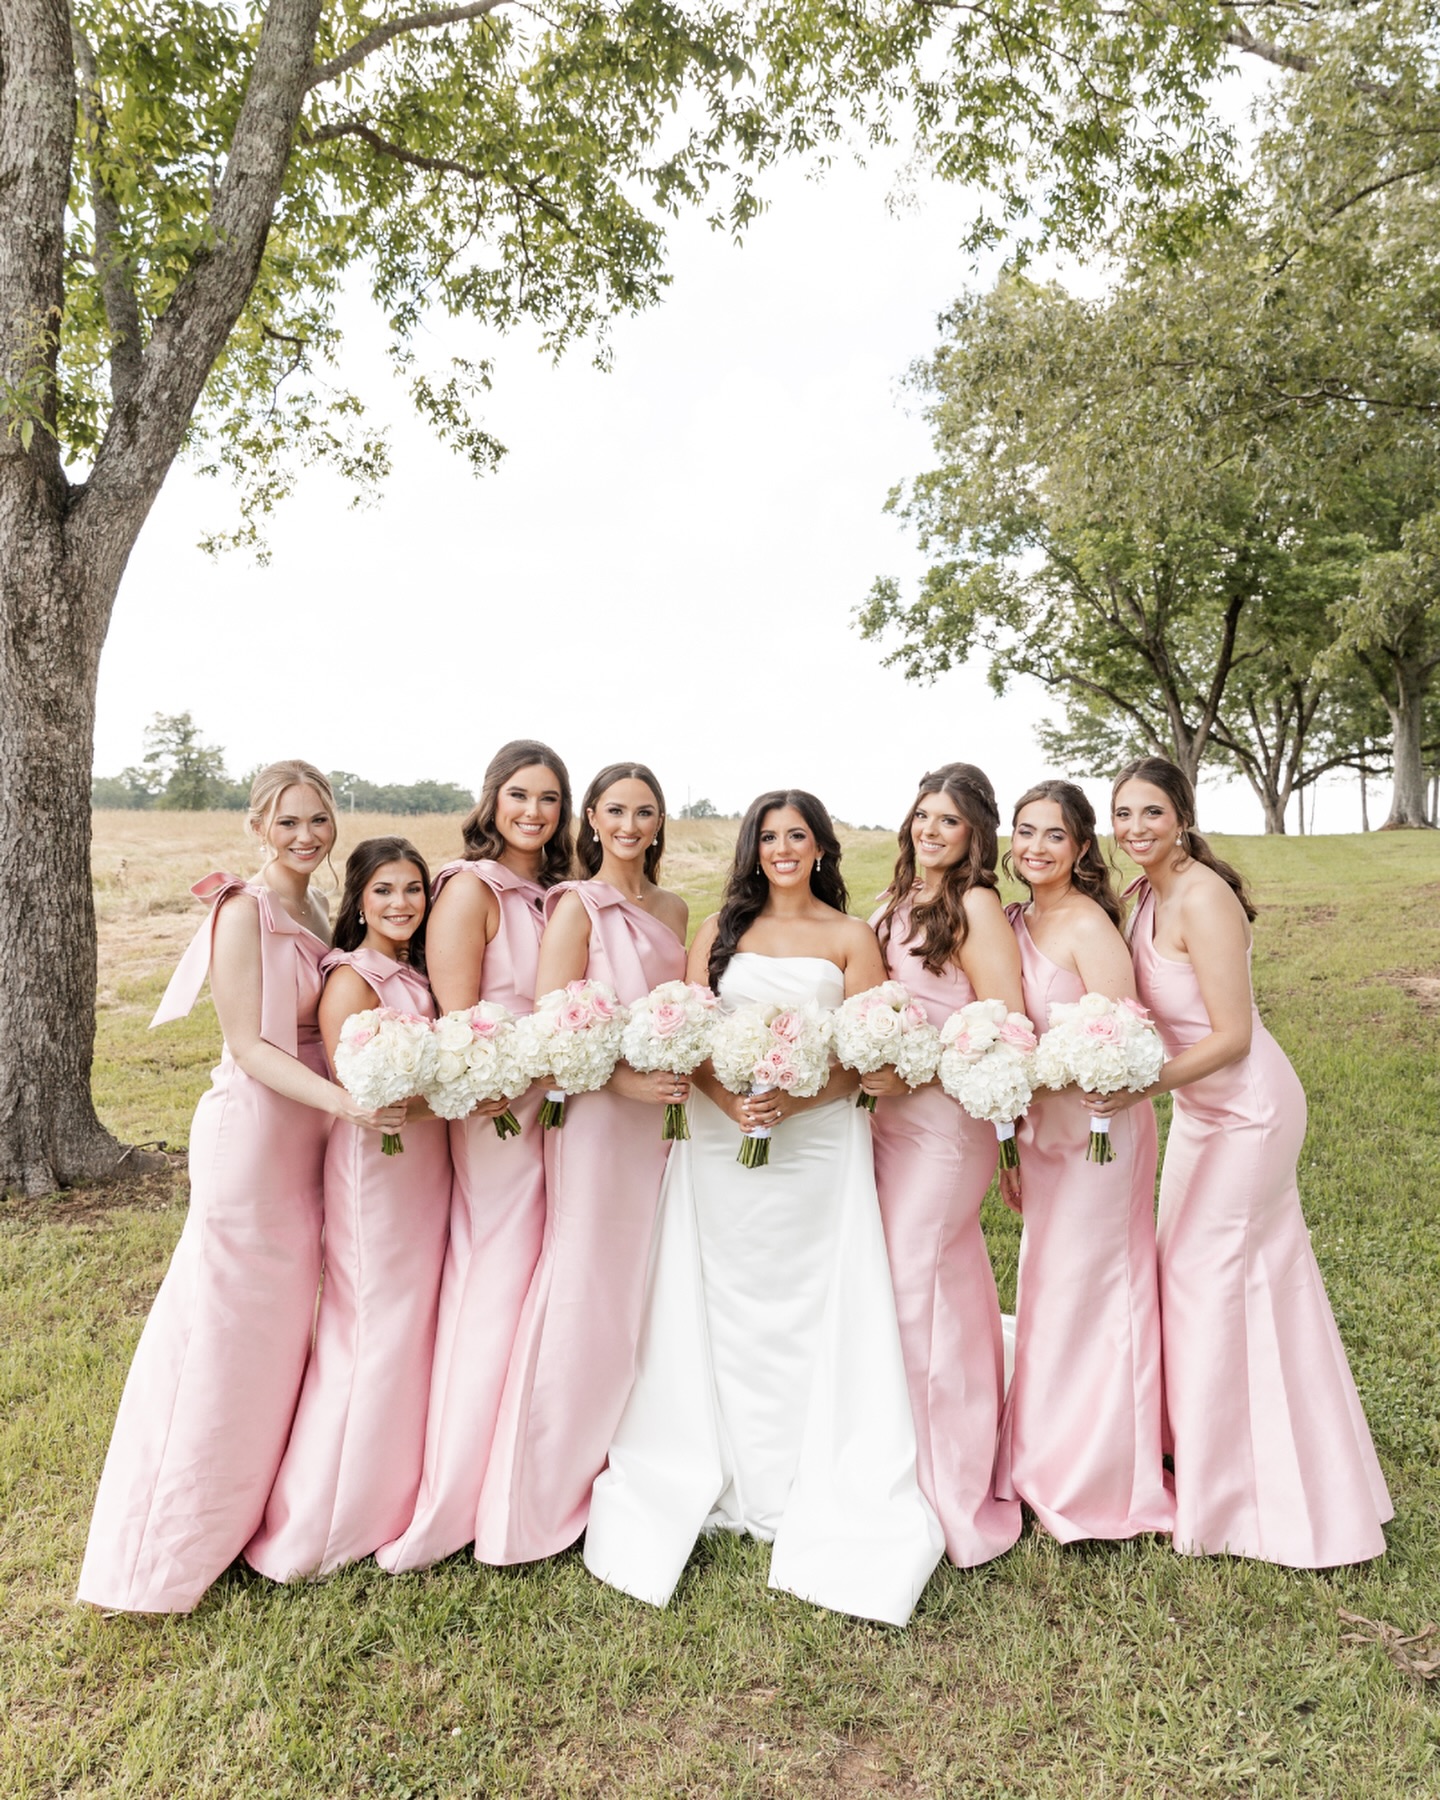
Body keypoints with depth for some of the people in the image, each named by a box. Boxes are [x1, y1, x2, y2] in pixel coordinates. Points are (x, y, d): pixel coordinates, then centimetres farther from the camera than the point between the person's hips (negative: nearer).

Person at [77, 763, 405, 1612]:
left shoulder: (319, 909, 8)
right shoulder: (244, 910, -15)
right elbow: (250, 1045, -19)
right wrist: (346, 1101, -31)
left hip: (310, 1133, 8)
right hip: (252, 1131, -8)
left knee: (286, 1322, 18)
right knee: (230, 1327, 3)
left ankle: (261, 1503, 38)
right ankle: (181, 1536, 22)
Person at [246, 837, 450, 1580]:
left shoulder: (418, 972, 9)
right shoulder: (351, 981, -15)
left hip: (427, 1162, 8)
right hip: (374, 1166, -8)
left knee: (416, 1320, 17)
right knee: (375, 1331, 2)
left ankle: (398, 1488, 35)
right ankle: (331, 1521, 20)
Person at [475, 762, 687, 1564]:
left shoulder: (674, 909, 12)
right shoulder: (578, 905, -8)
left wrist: (685, 1079, 1)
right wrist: (623, 1078, -24)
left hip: (666, 1113, 6)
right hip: (598, 1113, -6)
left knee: (647, 1284, 13)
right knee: (588, 1283, 0)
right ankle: (556, 1478, 17)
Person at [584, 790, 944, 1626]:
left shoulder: (851, 937, 5)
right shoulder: (722, 929, 10)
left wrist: (795, 1100, -17)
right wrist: (728, 1099, -15)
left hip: (820, 1143, -1)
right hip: (723, 1142, 2)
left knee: (814, 1312, 3)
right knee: (725, 1312, 7)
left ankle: (820, 1489, 19)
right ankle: (727, 1482, 23)